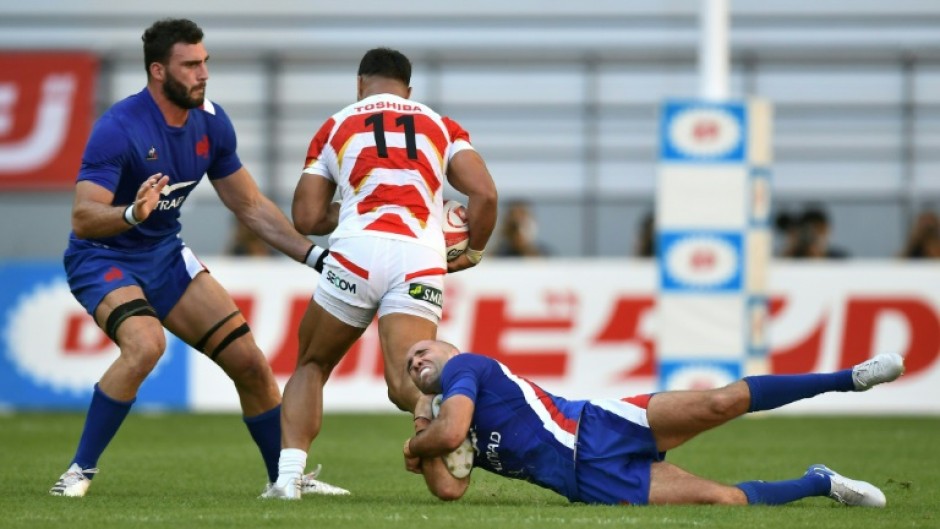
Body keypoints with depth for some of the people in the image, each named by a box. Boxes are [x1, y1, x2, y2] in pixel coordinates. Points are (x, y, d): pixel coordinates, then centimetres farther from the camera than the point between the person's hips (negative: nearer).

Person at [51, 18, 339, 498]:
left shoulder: (210, 122, -3)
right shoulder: (119, 129, -24)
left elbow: (251, 207, 8)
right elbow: (82, 218, -31)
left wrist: (315, 256, 1)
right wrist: (132, 214, -51)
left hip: (165, 257, 7)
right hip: (102, 260, -7)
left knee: (249, 362, 1)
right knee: (145, 343, -35)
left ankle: (285, 477, 21)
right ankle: (80, 472, -23)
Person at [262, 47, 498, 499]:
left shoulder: (336, 127, 21)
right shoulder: (441, 126, 23)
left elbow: (306, 218, 16)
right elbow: (485, 194, 8)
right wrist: (472, 253, 24)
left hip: (356, 253, 0)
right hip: (421, 260, 0)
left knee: (311, 366, 21)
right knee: (407, 385, -10)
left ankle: (288, 474, 6)